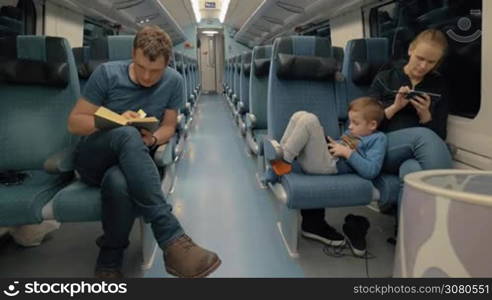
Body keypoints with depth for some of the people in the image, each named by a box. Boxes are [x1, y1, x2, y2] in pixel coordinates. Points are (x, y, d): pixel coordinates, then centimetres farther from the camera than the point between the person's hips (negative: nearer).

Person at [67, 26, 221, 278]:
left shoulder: (173, 81, -1)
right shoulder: (106, 73, -8)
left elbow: (168, 127, 7)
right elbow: (74, 122, -4)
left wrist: (153, 139, -17)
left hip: (132, 161, 1)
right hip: (92, 159, -1)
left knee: (119, 183, -41)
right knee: (128, 135, -39)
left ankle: (109, 263, -17)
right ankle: (171, 238, -44)